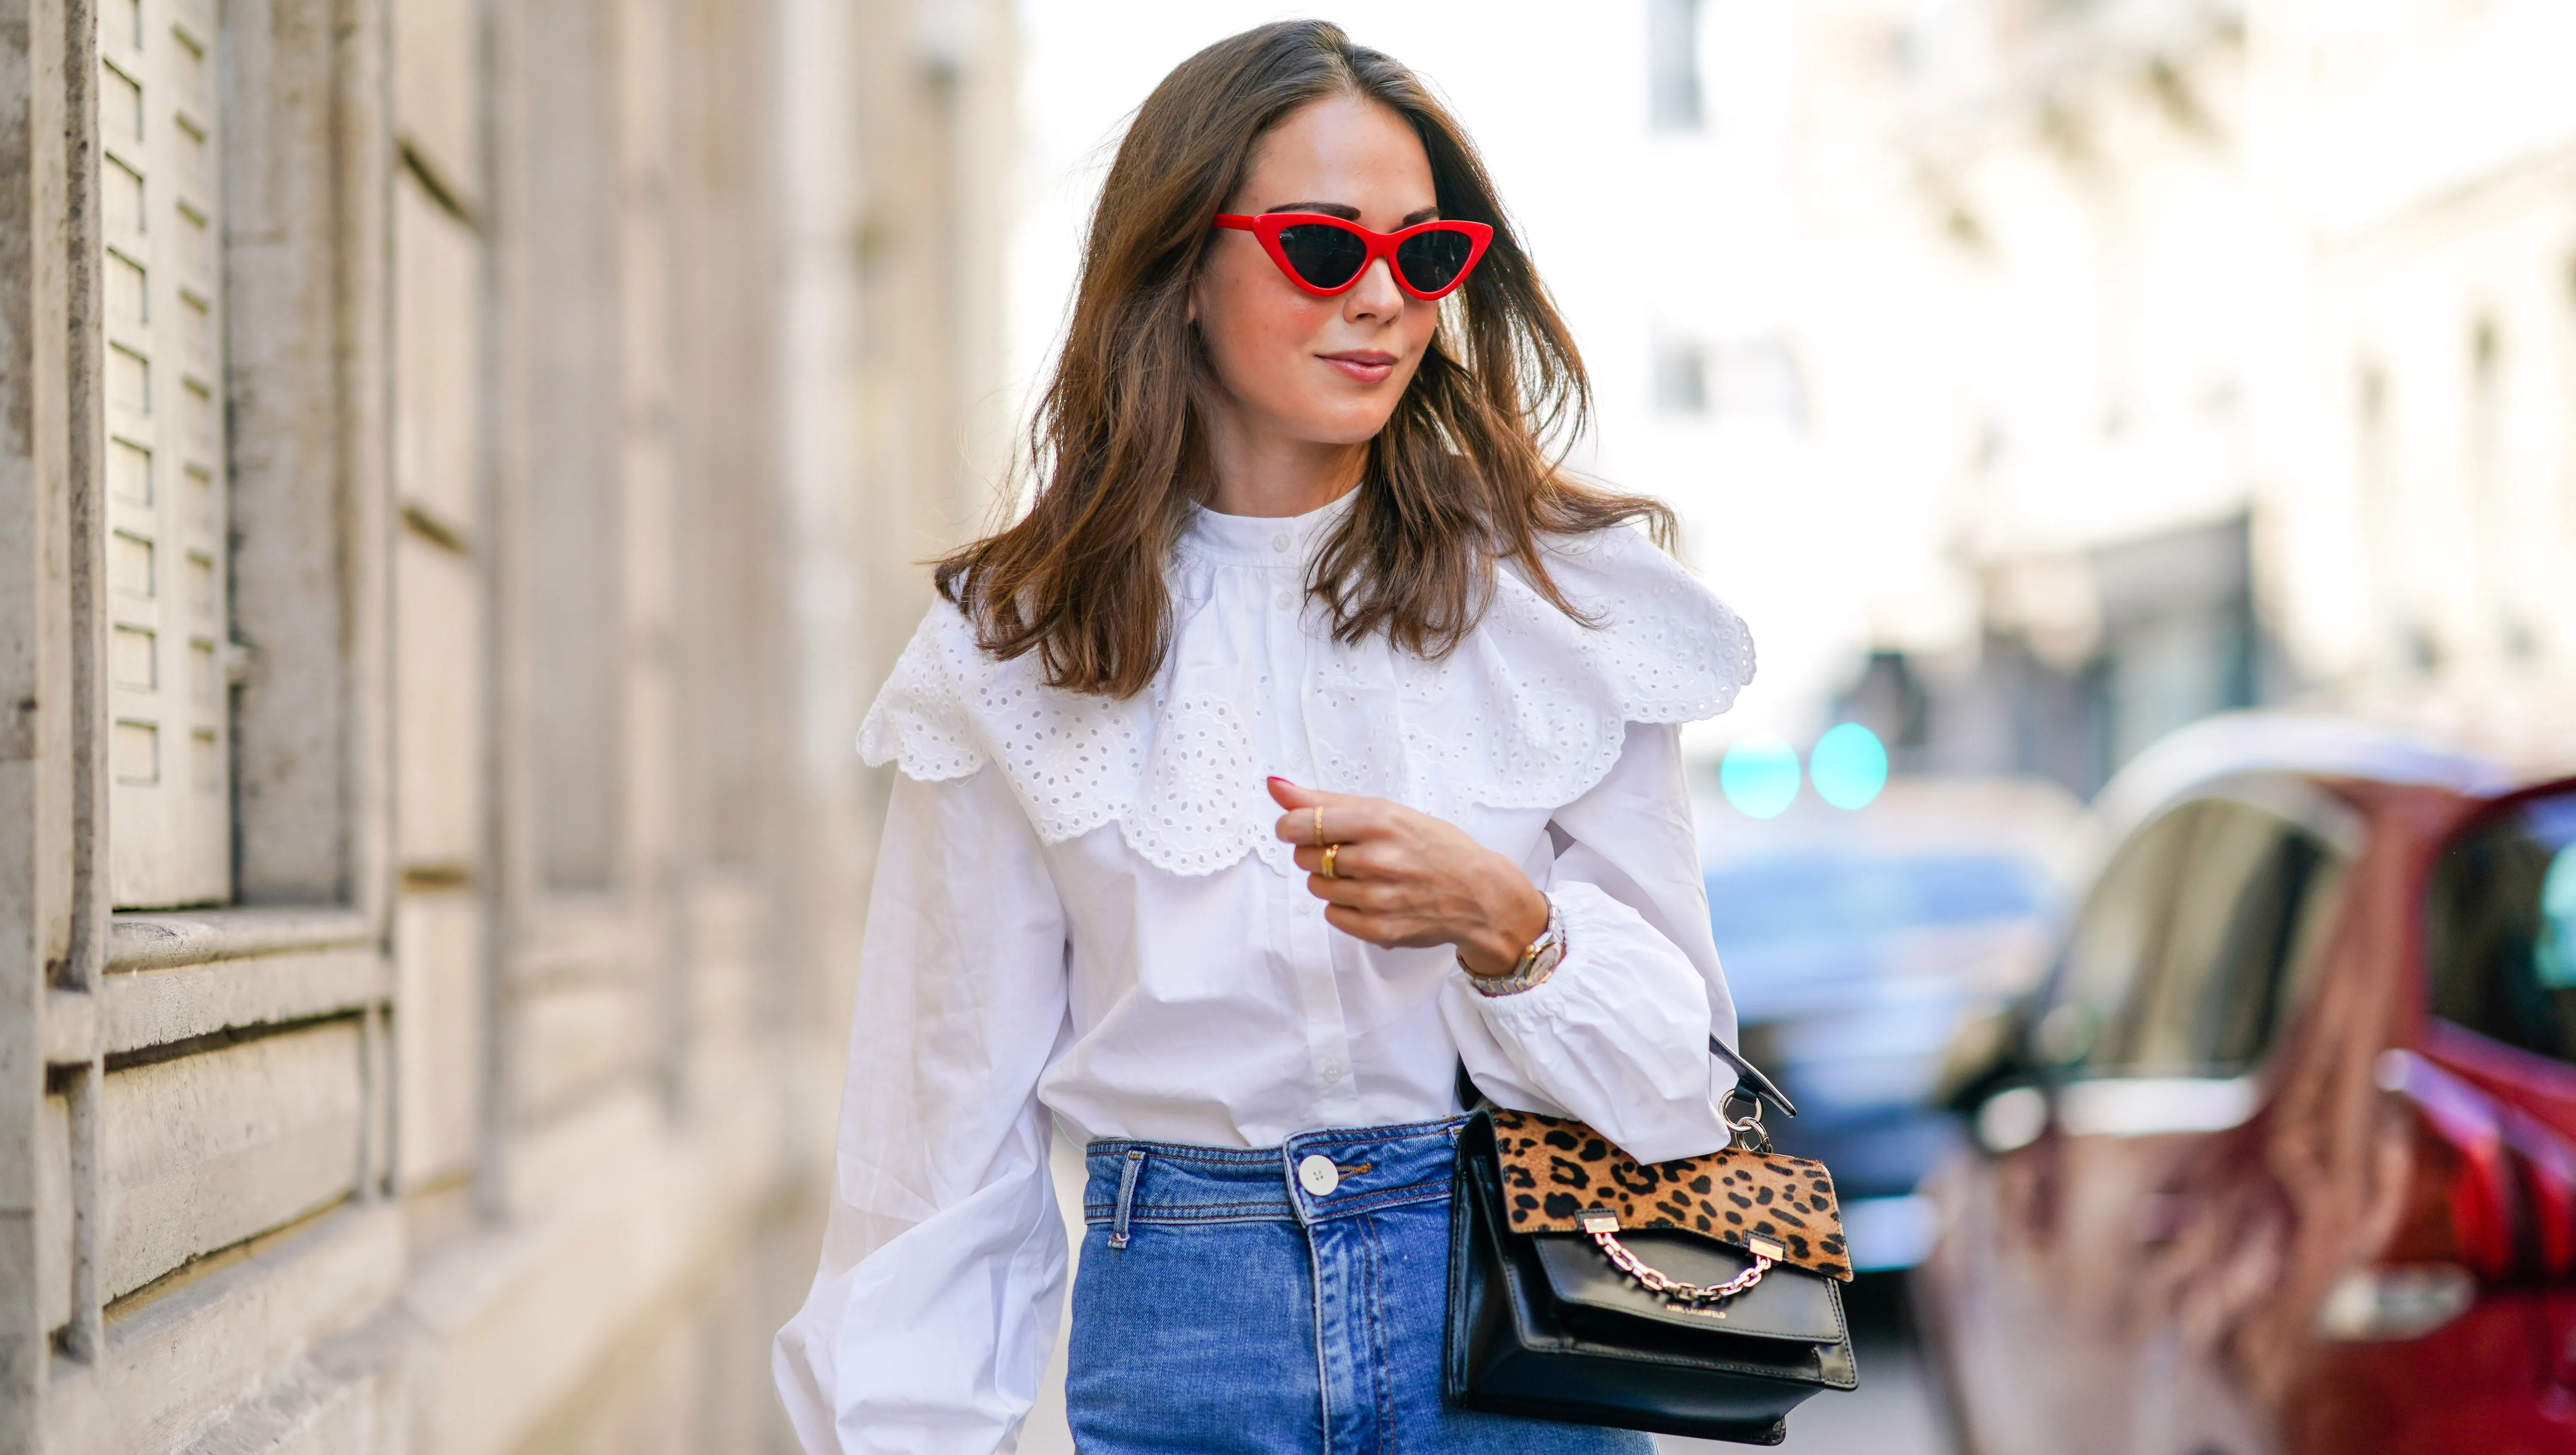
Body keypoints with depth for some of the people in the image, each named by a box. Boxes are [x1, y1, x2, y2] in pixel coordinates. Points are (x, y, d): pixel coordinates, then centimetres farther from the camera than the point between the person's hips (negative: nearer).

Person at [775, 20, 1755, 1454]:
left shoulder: (1564, 597, -1)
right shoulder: (1018, 651, -1)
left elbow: (1675, 1075, -2)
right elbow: (951, 1116, 3)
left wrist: (1502, 922, -20)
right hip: (1177, 1339, 0)